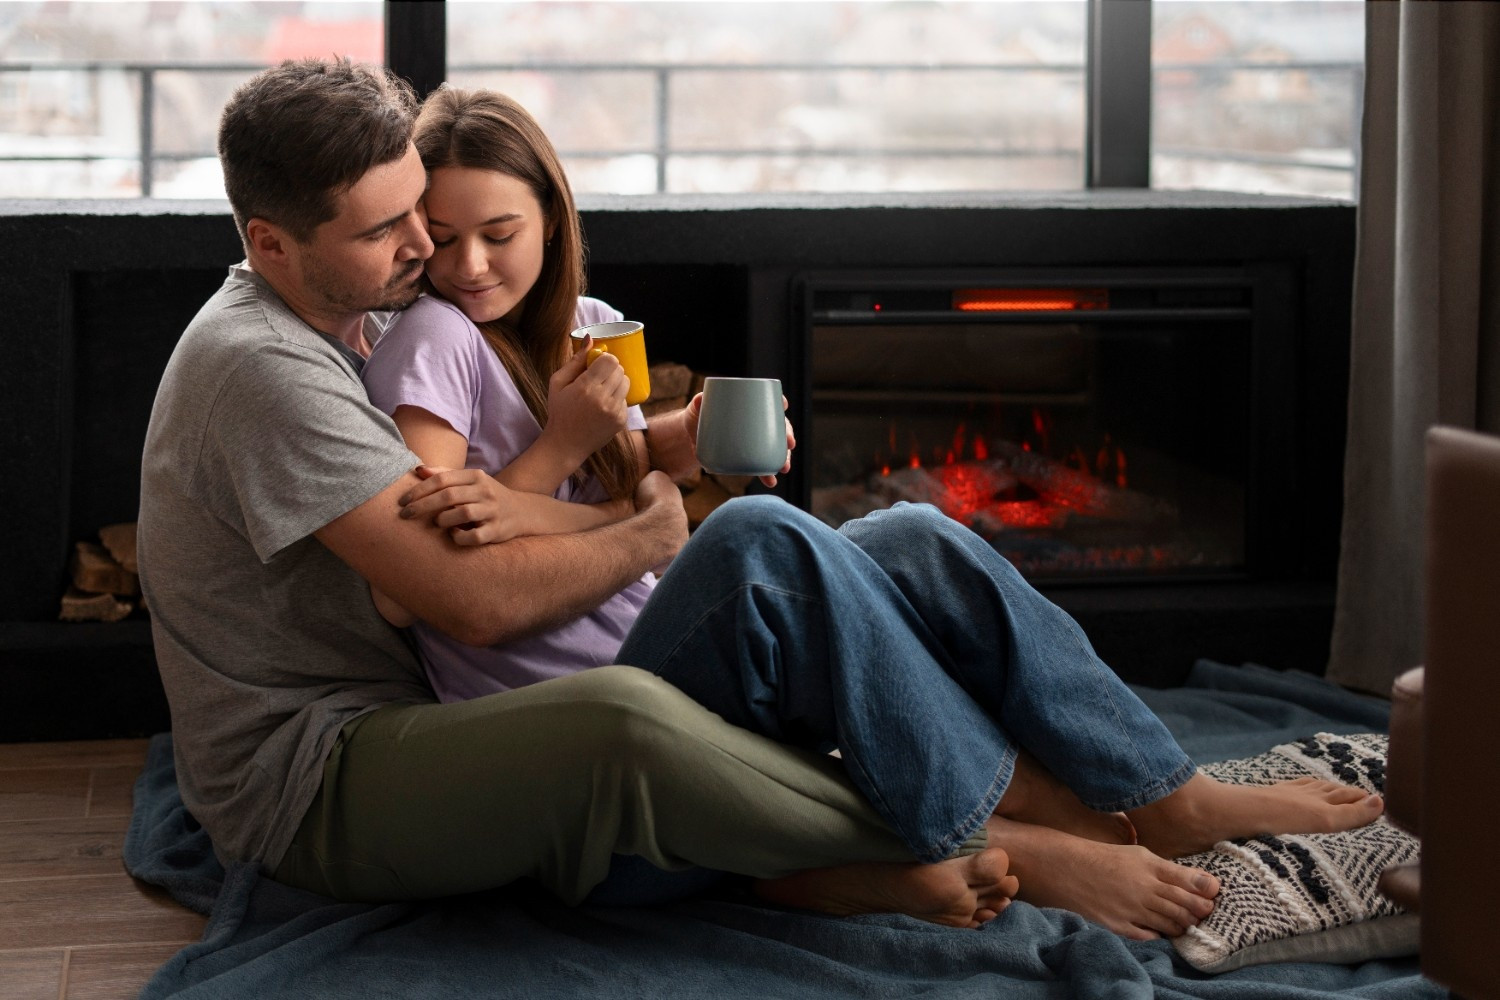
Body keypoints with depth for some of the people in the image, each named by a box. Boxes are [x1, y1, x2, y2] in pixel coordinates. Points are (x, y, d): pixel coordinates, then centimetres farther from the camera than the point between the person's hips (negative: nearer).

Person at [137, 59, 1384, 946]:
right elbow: (480, 597, -25)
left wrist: (645, 448, 2)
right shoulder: (259, 367, -18)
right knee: (759, 549, -35)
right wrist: (652, 533, -6)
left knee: (907, 542, -6)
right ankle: (995, 841, -15)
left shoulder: (348, 326, 13)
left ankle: (1174, 799, 1)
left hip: (442, 714, 9)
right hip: (322, 789, -9)